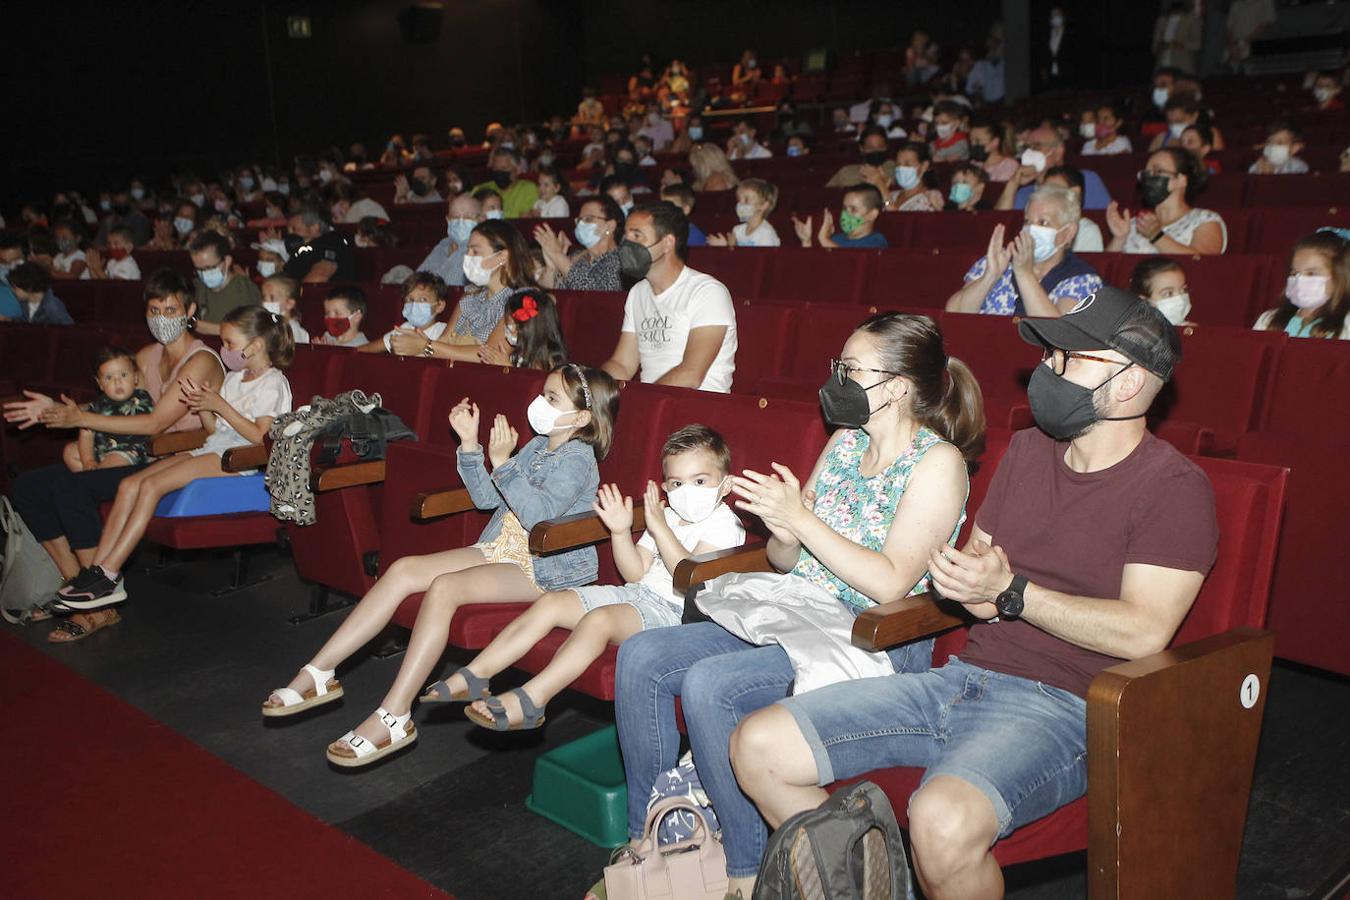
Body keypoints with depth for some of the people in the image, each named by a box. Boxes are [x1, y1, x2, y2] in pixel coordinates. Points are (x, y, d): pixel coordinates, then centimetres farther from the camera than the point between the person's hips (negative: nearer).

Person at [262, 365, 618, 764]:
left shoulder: (577, 460, -12)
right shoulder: (537, 446, 16)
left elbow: (538, 514, -26)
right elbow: (486, 498, 17)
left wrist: (502, 462, -29)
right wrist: (470, 443, 7)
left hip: (546, 568, -9)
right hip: (499, 549, 9)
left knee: (444, 586, -30)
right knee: (404, 569, -8)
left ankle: (394, 717, -27)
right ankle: (317, 675, -7)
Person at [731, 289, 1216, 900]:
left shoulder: (1174, 488, -6)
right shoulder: (1029, 448, 16)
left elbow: (1144, 632, -16)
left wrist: (1011, 591, -16)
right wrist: (964, 580, -3)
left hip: (1061, 707, -7)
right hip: (964, 677, 7)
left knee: (943, 822, -38)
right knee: (757, 748, -6)